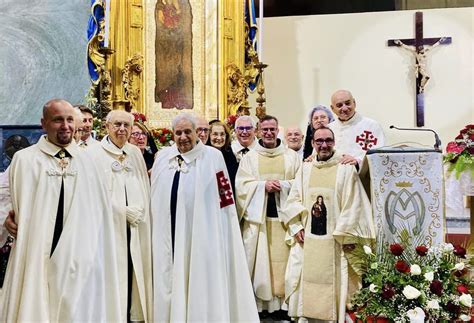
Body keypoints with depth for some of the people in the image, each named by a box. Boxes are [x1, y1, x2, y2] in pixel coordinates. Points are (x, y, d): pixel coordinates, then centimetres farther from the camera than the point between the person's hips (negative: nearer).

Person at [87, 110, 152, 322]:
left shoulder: (136, 153, 11)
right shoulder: (94, 154, -6)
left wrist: (139, 210, -1)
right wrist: (124, 211, -9)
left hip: (135, 227, 5)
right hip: (109, 226, -4)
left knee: (135, 274, 9)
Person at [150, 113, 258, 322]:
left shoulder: (212, 157, -6)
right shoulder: (162, 156, 9)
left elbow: (224, 198, -6)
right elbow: (155, 197, 16)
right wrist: (158, 225, 14)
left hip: (201, 233, -4)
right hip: (169, 232, 4)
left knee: (200, 282, 3)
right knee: (171, 280, 12)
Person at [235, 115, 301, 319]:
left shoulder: (291, 156, 8)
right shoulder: (249, 157, 9)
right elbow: (241, 185, 1)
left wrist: (282, 185, -14)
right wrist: (263, 185, -13)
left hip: (283, 216, 0)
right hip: (257, 216, 0)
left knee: (281, 260, 0)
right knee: (258, 261, 1)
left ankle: (280, 303, 10)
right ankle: (259, 303, 10)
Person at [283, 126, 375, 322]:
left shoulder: (345, 169, -3)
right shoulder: (305, 169, 10)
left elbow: (353, 204, -6)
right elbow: (293, 200, 9)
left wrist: (347, 236, -10)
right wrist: (297, 227, -2)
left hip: (335, 239, -3)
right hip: (307, 238, 3)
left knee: (334, 282, 1)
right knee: (306, 280, 5)